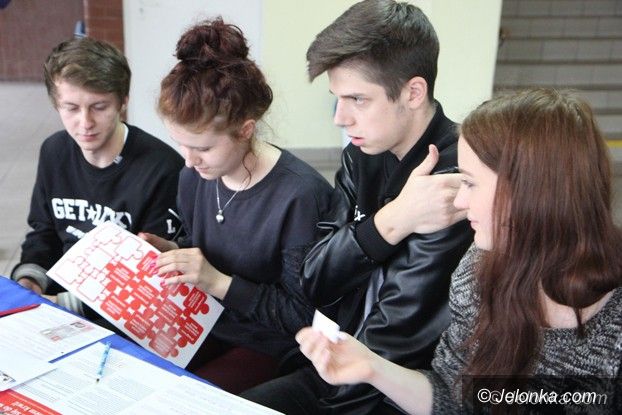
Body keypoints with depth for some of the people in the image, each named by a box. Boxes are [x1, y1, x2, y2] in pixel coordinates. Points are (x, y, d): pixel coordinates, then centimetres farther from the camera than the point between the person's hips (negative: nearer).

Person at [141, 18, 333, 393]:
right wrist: (170, 251, -6)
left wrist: (219, 283, -26)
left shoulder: (299, 195, -26)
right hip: (204, 324, 6)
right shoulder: (194, 179, -3)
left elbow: (304, 315, -20)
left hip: (271, 347, -6)